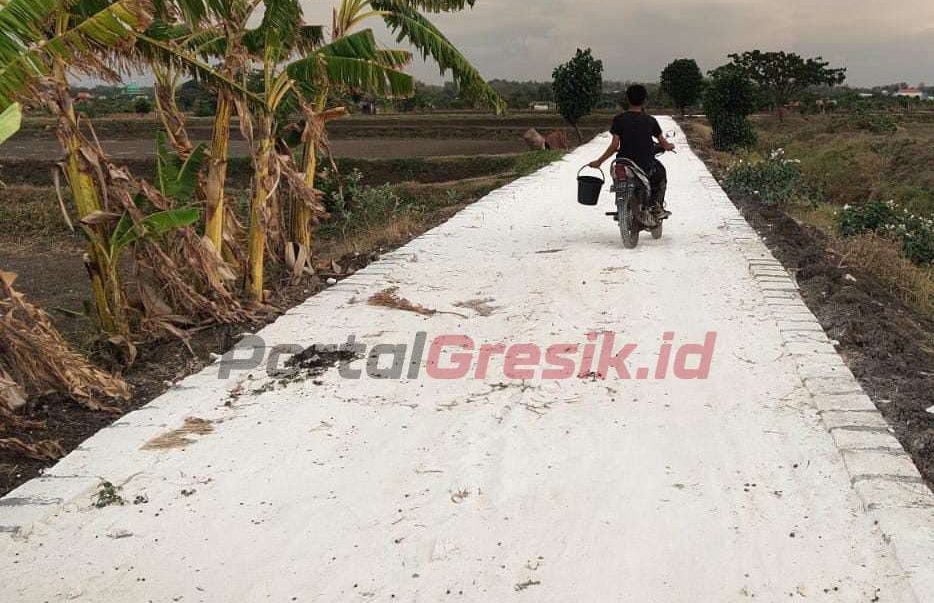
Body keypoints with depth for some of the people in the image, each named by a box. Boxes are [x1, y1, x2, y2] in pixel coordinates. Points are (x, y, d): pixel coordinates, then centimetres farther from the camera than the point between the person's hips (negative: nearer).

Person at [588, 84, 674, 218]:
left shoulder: (619, 119, -6)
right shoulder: (650, 121, -4)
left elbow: (614, 146, -12)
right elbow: (664, 145, 3)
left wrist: (599, 161, -2)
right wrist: (670, 146, 27)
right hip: (646, 166, -1)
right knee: (661, 172, 32)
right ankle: (657, 206, 19)